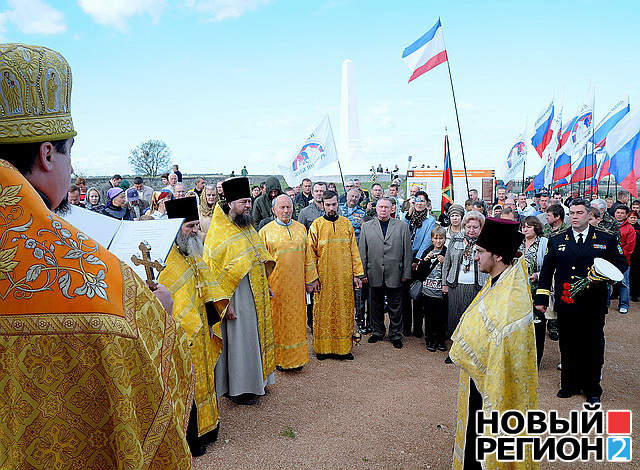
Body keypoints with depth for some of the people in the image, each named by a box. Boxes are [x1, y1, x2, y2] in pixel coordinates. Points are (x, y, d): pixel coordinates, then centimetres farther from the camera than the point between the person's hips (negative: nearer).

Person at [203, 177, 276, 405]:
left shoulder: (248, 228, 11)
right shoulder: (219, 232, -14)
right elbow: (215, 271, -17)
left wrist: (267, 286, 16)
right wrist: (225, 301, -21)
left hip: (256, 294, 8)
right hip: (236, 294, -8)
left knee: (254, 335, 16)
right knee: (239, 339, 0)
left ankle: (254, 380, 30)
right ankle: (239, 389, 13)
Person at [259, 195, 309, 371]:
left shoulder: (301, 228, 8)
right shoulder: (266, 231, -2)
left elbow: (307, 256, 12)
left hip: (297, 285, 3)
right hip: (276, 285, -3)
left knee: (297, 319, 10)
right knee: (278, 321, 5)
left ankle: (296, 357, 23)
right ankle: (279, 358, 20)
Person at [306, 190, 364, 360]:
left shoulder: (346, 224, 7)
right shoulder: (317, 225, -1)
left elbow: (353, 250, 8)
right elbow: (310, 253, -3)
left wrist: (357, 273, 2)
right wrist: (312, 278, -9)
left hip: (344, 277, 2)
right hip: (323, 278, -2)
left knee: (344, 311, 7)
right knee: (323, 312, 4)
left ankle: (343, 347, 18)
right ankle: (322, 348, 17)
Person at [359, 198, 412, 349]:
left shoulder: (402, 226, 5)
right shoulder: (366, 226, 7)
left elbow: (407, 251, 3)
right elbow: (362, 252, 5)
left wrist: (406, 273, -1)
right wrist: (362, 273, 0)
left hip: (394, 274, -1)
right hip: (374, 274, 1)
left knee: (395, 307, 7)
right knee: (376, 306, 13)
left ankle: (396, 335, 21)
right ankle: (378, 332, 29)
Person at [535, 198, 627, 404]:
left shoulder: (606, 239, 3)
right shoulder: (557, 240, 6)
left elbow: (621, 263, 8)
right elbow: (546, 271, 8)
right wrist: (541, 298, 5)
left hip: (594, 304, -1)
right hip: (566, 303, 1)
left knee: (593, 347, 9)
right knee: (568, 346, 10)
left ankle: (592, 388, 26)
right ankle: (570, 384, 26)